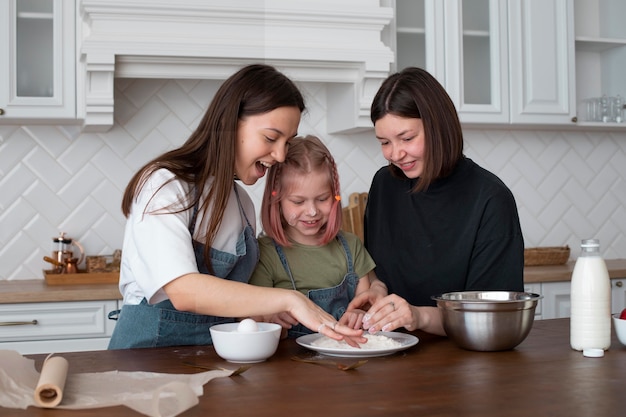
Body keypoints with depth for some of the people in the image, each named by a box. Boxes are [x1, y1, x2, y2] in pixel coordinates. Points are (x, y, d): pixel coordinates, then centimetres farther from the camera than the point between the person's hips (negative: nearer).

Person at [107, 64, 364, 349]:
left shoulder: (243, 203, 12)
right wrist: (287, 300, -27)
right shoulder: (164, 185, -10)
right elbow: (184, 291, -23)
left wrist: (267, 316, -8)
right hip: (151, 346, -5)